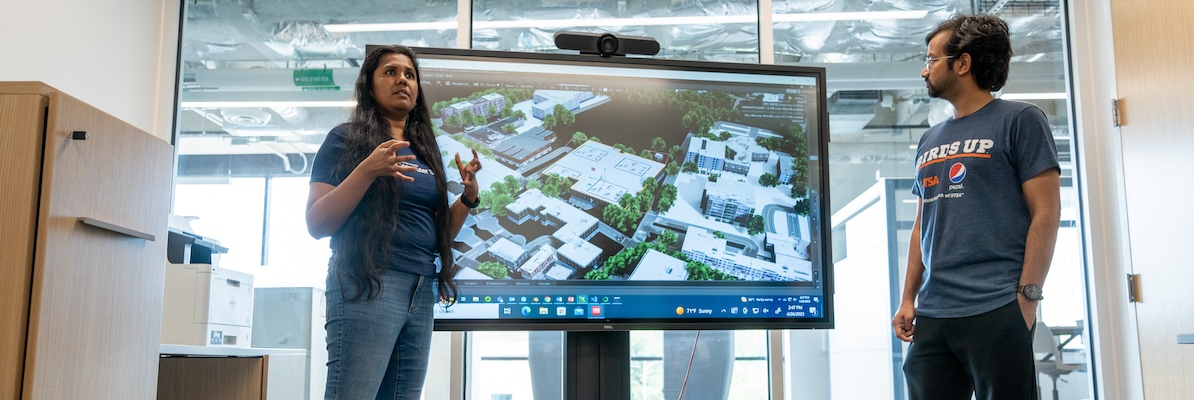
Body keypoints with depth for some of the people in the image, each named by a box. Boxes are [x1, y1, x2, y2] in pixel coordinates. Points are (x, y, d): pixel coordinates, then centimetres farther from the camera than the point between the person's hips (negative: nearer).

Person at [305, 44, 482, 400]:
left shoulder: (424, 150, 18)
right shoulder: (345, 139, 2)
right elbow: (316, 224, -7)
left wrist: (469, 195, 1)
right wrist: (367, 170, -18)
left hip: (421, 291, 6)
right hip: (367, 284, -6)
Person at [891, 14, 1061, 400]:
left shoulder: (1019, 120, 1)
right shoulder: (929, 141, 18)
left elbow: (1046, 213, -6)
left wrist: (1027, 296, -13)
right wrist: (908, 299, 12)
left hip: (996, 312, -6)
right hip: (931, 316, 6)